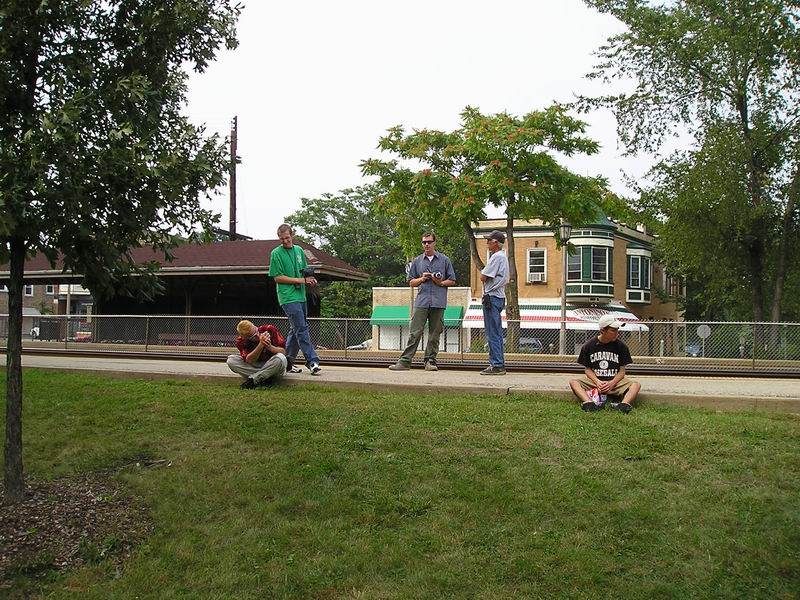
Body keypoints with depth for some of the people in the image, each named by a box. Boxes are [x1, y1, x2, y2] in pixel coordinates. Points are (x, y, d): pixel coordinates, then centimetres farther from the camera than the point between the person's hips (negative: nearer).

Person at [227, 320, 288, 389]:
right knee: (231, 360, -19)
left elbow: (284, 351, -15)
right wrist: (261, 344, -36)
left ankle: (251, 380, -24)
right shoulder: (241, 341, -11)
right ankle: (266, 379, -25)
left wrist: (270, 347, -34)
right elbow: (249, 360, -24)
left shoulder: (270, 330, -15)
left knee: (280, 358, -36)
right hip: (255, 367, 2)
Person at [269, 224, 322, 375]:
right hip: (288, 298, -7)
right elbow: (277, 277, -8)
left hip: (301, 296, 7)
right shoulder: (276, 253, -4)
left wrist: (310, 279, 0)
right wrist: (300, 280, -12)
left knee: (295, 329, 11)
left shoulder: (299, 250, 14)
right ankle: (312, 361, -12)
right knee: (302, 329, -12)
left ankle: (288, 361, 21)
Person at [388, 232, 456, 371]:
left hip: (438, 302, 0)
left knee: (434, 334, 3)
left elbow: (452, 281, 11)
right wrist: (421, 279, -2)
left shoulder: (444, 260, 9)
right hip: (421, 301, 0)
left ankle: (430, 361, 10)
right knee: (415, 332, -5)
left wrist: (441, 283, -8)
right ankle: (405, 361, -6)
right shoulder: (417, 261, 14)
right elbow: (411, 282, 17)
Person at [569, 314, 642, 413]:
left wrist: (612, 383, -16)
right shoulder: (589, 346, 0)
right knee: (573, 382, -26)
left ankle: (625, 404, -52)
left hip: (615, 381, 0)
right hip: (594, 380, 0)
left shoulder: (621, 346, 1)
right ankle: (589, 403, -52)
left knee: (636, 384, -26)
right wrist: (597, 382, -15)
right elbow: (587, 369, 4)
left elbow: (622, 370, 3)